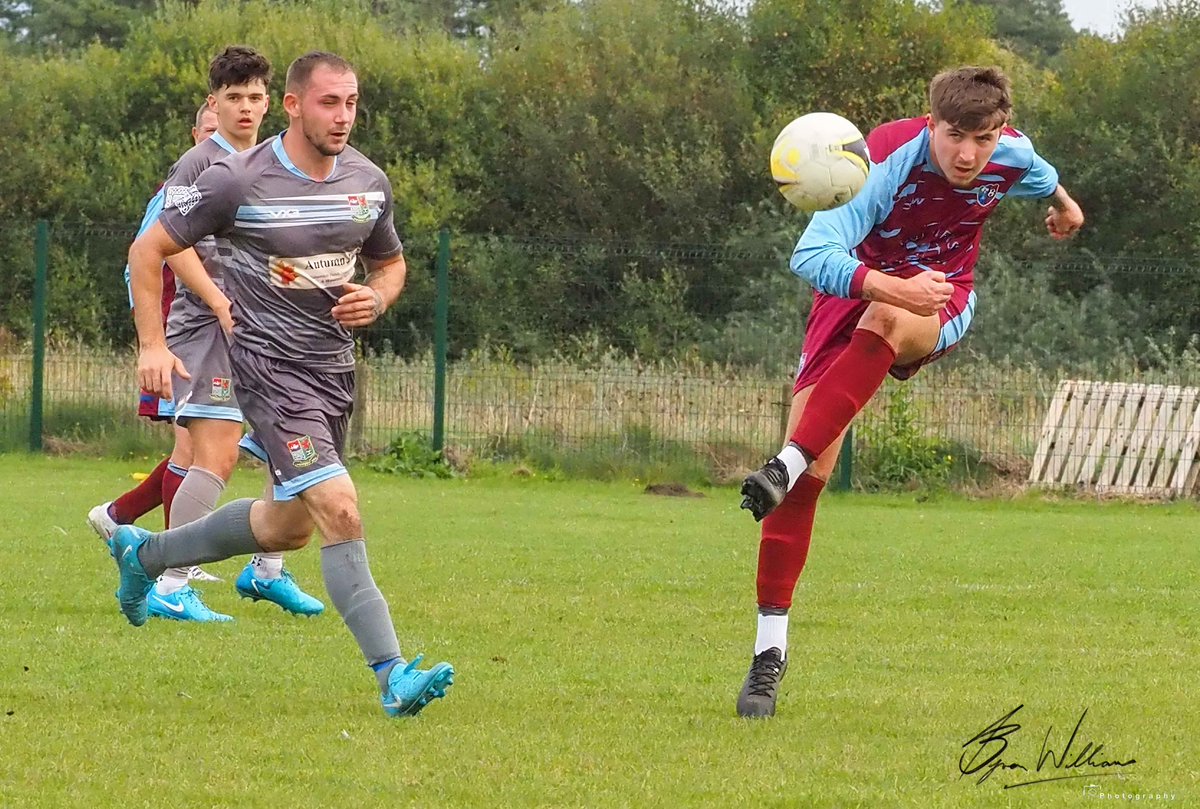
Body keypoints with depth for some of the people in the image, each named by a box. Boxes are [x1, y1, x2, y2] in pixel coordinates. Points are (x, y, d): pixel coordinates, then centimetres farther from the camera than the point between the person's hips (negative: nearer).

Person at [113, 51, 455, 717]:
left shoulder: (368, 182, 3)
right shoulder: (239, 182, -13)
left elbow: (391, 262, 21)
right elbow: (148, 250, -4)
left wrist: (376, 298, -2)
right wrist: (153, 344, -11)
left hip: (336, 369, 7)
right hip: (272, 368, -7)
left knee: (286, 527, 19)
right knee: (340, 511, -20)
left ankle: (144, 554, 43)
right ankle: (394, 676, -22)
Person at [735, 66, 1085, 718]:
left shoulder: (1010, 155, -15)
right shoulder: (887, 163, -30)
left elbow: (1040, 177, 14)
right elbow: (810, 256, -43)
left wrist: (1064, 204, 37)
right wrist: (896, 287, -58)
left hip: (941, 305, 2)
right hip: (857, 290, -2)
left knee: (882, 323, -38)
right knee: (811, 473, -12)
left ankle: (787, 466, -41)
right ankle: (770, 652, -5)